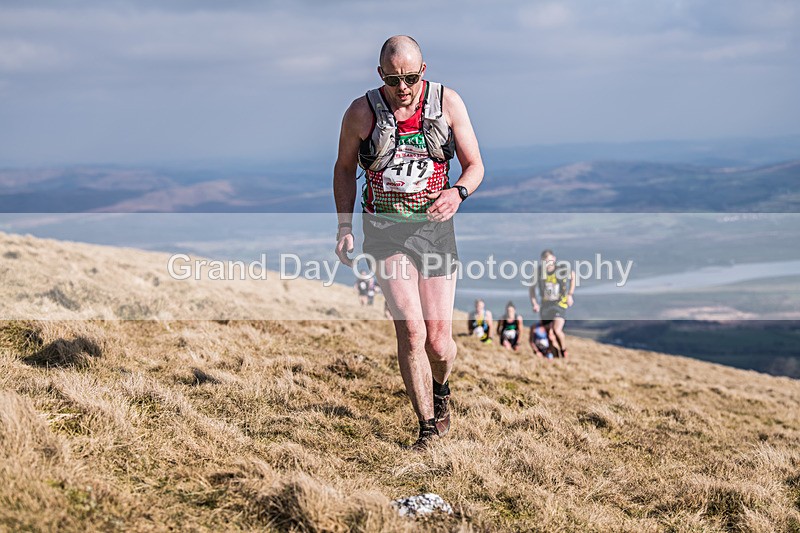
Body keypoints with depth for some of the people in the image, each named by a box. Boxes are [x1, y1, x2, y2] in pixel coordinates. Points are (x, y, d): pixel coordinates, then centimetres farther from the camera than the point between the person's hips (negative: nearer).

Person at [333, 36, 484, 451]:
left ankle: (441, 388, 37)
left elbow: (474, 165, 3)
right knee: (411, 330, -15)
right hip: (385, 230, -1)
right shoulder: (361, 112, -4)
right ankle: (429, 426, -1)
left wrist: (458, 192, -19)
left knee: (438, 342, 1)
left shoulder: (448, 103, -3)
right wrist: (344, 226, 3)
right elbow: (345, 168, 11)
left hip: (434, 228, 1)